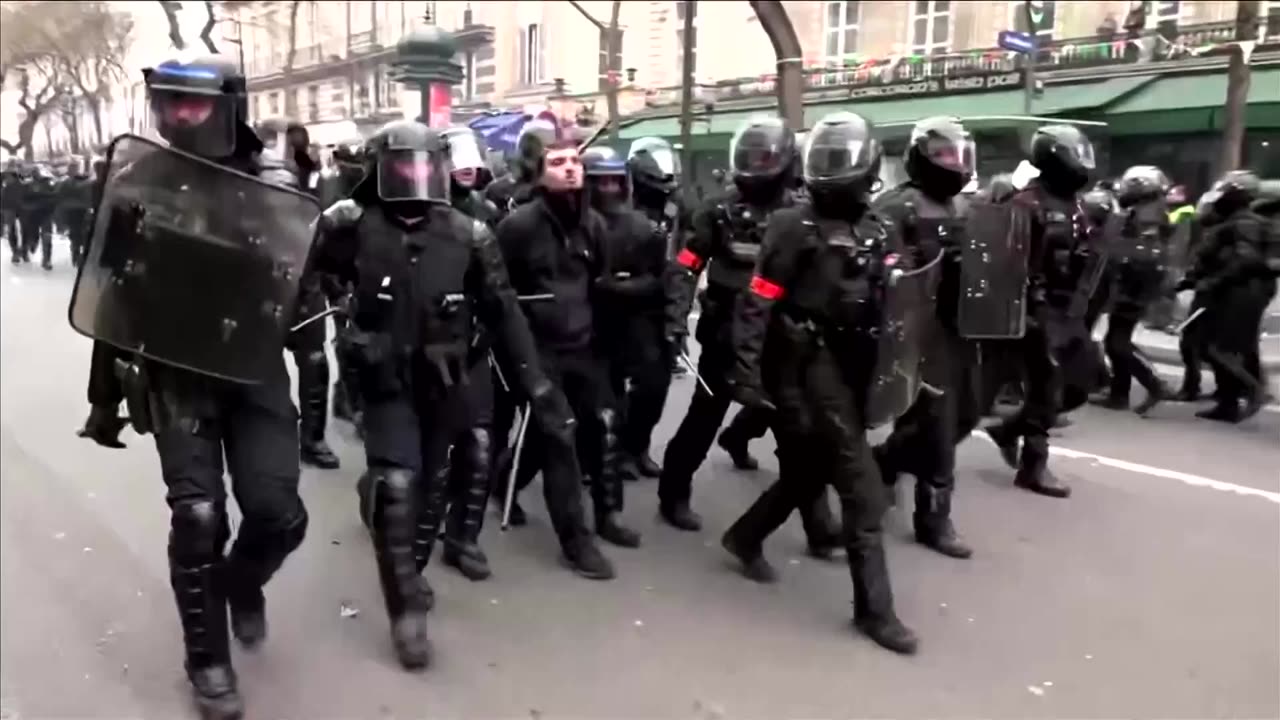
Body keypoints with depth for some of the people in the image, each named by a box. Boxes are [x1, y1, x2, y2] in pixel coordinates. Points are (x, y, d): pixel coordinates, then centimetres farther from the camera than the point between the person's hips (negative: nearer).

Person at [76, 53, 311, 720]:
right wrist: (105, 396, 9)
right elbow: (113, 296, 6)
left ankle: (241, 582, 32)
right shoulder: (142, 182, 1)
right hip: (175, 375, 0)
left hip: (253, 371, 0)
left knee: (278, 512, -5)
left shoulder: (273, 188, -1)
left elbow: (301, 283, 7)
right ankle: (207, 659, 18)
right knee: (197, 517, -4)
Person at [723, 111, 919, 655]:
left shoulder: (883, 235, 11)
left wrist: (896, 370, 12)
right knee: (863, 490, -7)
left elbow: (894, 311, 16)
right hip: (812, 366, -7)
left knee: (815, 468, 18)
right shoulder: (796, 227, -8)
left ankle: (745, 536, 39)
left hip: (855, 369, 7)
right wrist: (747, 370, -19)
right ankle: (874, 607, 4)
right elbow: (757, 303, -13)